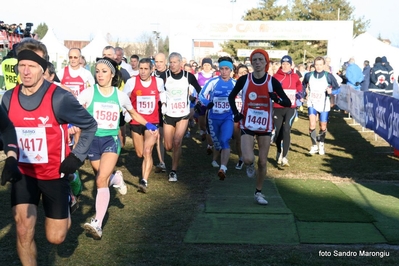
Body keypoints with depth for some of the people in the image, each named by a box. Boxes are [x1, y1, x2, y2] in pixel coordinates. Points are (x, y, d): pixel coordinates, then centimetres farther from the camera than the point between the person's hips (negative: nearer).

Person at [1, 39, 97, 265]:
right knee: (24, 231, -8)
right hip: (23, 174, 3)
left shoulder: (60, 98, -19)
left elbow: (90, 125, -6)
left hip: (55, 174, -3)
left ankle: (69, 196, 38)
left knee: (56, 237, 5)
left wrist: (77, 157, -9)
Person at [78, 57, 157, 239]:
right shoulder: (89, 93, -5)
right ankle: (115, 178, 51)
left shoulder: (120, 95, 1)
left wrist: (148, 124, 10)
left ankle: (97, 224, -18)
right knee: (102, 180, 14)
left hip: (111, 140, -1)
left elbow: (133, 113, 19)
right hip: (92, 140, 1)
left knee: (101, 180, -16)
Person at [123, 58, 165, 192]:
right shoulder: (132, 81, -8)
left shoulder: (158, 81, -3)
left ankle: (144, 181, -20)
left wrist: (163, 104, 6)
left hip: (152, 122, -1)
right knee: (139, 154, 13)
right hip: (136, 122, 1)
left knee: (147, 151, -18)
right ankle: (146, 168, 46)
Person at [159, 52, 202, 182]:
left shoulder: (188, 76, -3)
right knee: (168, 146, 4)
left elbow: (199, 90, 10)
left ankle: (174, 171, -3)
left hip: (183, 114, -1)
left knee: (177, 142, -15)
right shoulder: (164, 76, -7)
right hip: (168, 115, 1)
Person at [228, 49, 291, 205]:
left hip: (265, 126, 1)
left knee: (263, 162, 6)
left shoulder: (272, 82, -6)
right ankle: (250, 165, 21)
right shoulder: (244, 80, -5)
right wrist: (235, 113, -5)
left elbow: (288, 103, -6)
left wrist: (277, 99, -28)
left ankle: (258, 192, 24)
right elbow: (231, 97, 10)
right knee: (248, 159, -18)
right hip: (247, 125, -1)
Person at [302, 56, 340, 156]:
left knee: (323, 128, 9)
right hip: (312, 104, 0)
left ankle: (321, 144, 37)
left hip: (324, 105, 0)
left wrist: (331, 91, -20)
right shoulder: (308, 75, -1)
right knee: (312, 125, -18)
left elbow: (338, 88, -2)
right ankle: (314, 146, -1)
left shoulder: (329, 76, -7)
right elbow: (303, 85, 21)